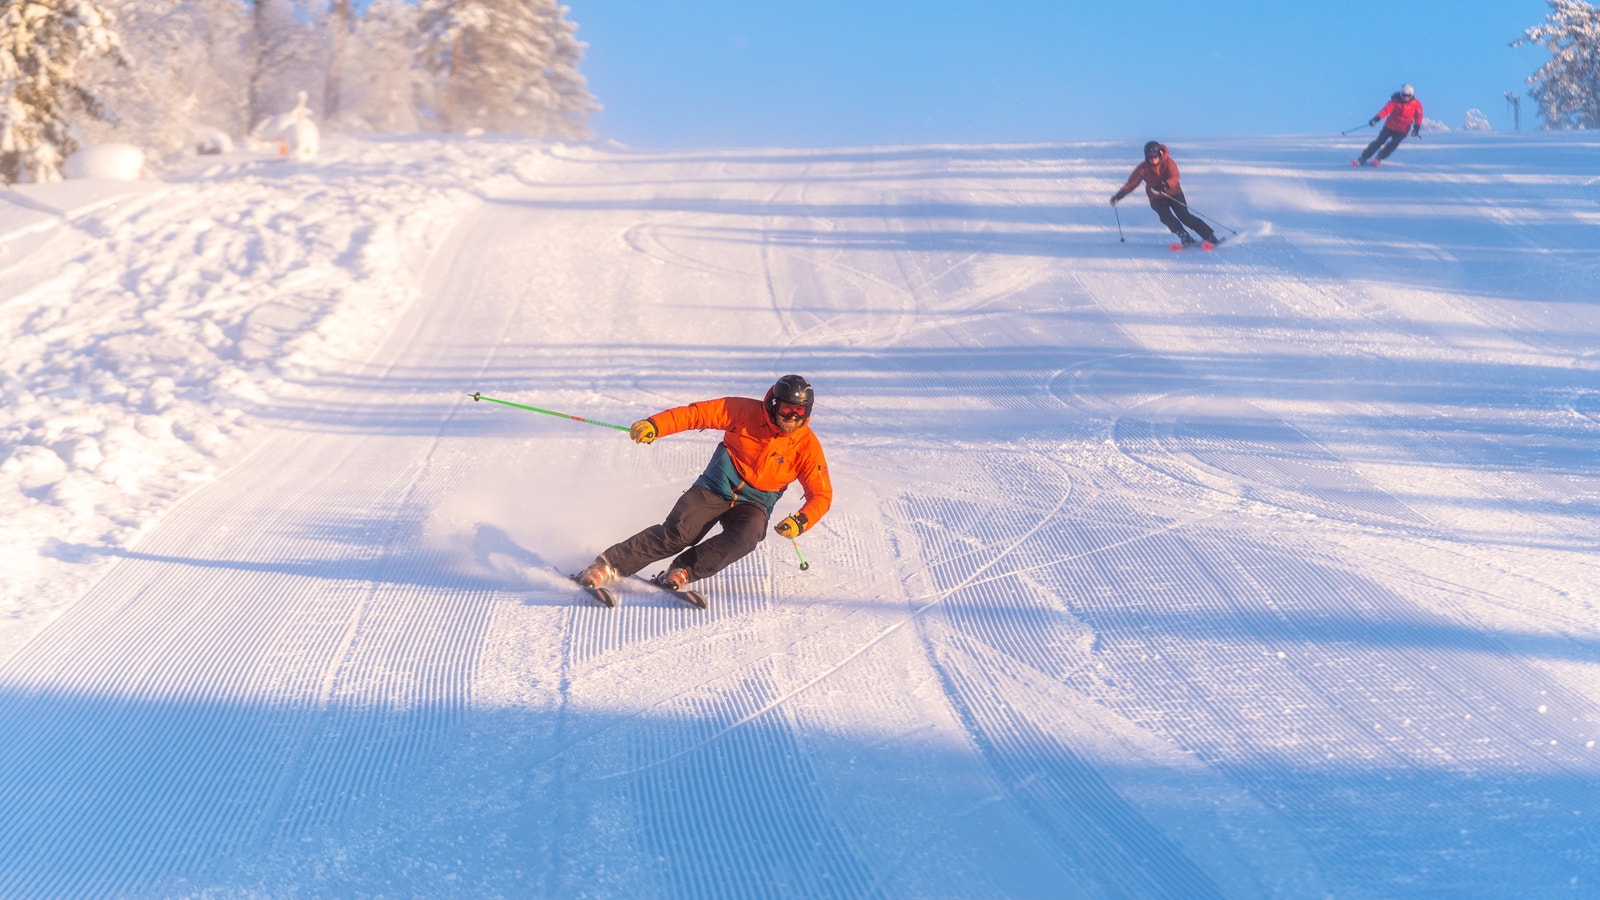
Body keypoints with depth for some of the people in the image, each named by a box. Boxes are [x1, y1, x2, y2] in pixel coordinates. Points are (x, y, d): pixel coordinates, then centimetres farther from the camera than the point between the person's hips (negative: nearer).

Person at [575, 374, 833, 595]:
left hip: (753, 505, 1)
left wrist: (800, 522, -26)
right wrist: (654, 425, -20)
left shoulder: (808, 446, -9)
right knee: (676, 534, -21)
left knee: (746, 536, -33)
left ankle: (684, 570, -24)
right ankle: (608, 566, -14)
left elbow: (822, 495, -7)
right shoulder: (746, 411, -10)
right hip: (715, 488, -1)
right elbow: (697, 413, -8)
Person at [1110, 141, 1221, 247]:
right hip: (1157, 199, 2)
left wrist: (1164, 185, -49)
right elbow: (1132, 183, -10)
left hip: (1174, 194, -2)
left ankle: (1210, 236, -11)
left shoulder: (1168, 162, -16)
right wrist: (1119, 195, -22)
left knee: (1184, 216, -16)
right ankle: (1184, 237, -25)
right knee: (1166, 216, -27)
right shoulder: (1143, 168, -10)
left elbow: (1174, 177, -29)